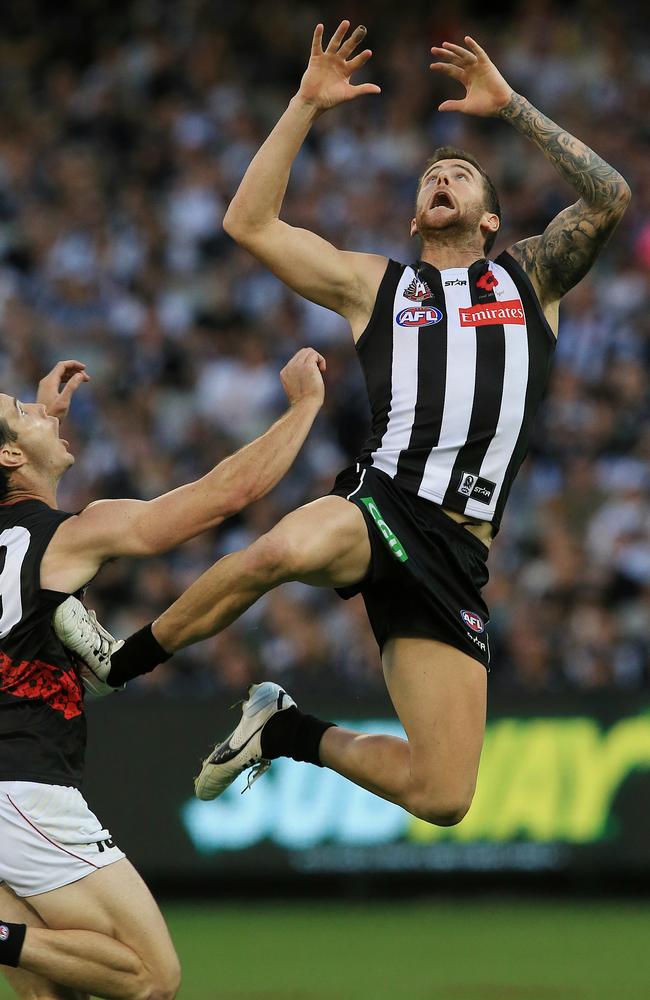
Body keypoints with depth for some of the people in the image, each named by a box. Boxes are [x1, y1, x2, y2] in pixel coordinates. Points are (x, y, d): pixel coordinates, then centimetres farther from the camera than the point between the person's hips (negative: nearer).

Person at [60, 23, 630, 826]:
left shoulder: (528, 278, 21)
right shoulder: (374, 284, 21)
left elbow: (608, 198, 5)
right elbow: (249, 223, 14)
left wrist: (507, 105, 5)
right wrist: (307, 106, 10)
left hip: (455, 553, 1)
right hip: (379, 506, -1)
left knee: (442, 796, -8)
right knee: (285, 550, -42)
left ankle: (289, 732, 19)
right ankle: (120, 664, -18)